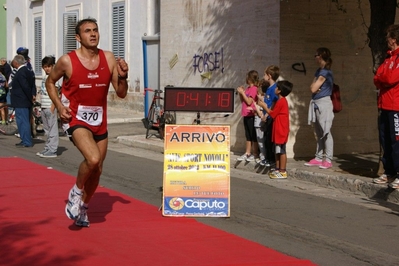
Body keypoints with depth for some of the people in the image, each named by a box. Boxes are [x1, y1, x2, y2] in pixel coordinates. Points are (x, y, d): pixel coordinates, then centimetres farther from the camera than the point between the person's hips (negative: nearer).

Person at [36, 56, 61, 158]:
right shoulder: (45, 78, 16)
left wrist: (52, 107, -19)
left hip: (50, 107, -9)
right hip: (44, 107, 9)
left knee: (53, 129, -5)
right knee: (47, 129, 13)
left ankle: (52, 150, -4)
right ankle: (47, 148, 19)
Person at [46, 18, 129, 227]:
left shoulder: (109, 59, -3)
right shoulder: (67, 61, -12)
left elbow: (121, 94, 2)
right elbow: (50, 82, 6)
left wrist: (122, 77, -18)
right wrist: (59, 106, -8)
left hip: (99, 121, 5)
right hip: (75, 119, -5)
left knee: (97, 169, 14)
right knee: (93, 159, -29)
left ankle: (83, 207, 38)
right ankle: (76, 192, 0)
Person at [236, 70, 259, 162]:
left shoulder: (254, 89, -11)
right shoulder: (248, 88, 14)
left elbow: (249, 102, -16)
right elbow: (242, 101, 17)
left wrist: (242, 92, -12)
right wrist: (240, 93, 3)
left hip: (251, 115, -9)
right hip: (246, 115, 9)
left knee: (253, 135, -2)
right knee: (248, 135, 12)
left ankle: (254, 154, 2)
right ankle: (247, 153, 17)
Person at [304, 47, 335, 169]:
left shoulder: (325, 72, -12)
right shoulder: (319, 71, 16)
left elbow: (314, 88, -14)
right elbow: (312, 87, 11)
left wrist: (315, 84, 5)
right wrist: (315, 86, -8)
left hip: (323, 103, -10)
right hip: (316, 103, 10)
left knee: (325, 132, -10)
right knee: (318, 133, 12)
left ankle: (328, 160, -10)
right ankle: (318, 158, 17)